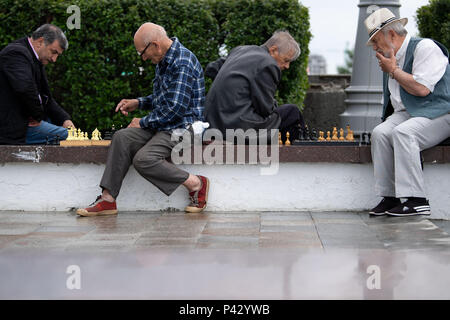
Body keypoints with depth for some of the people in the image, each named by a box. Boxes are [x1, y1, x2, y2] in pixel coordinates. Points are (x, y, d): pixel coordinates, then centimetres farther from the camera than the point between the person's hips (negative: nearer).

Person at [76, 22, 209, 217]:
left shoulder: (183, 63, -17)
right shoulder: (163, 61, 15)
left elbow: (176, 108, -23)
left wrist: (143, 122, -11)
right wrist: (138, 103, 15)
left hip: (183, 126, -10)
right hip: (163, 126, 10)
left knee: (144, 159, -27)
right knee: (122, 137, -10)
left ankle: (196, 184, -11)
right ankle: (107, 199, -13)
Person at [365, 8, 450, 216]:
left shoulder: (426, 47, -7)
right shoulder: (391, 59, 19)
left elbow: (422, 88, -19)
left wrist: (393, 71, -8)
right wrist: (389, 119, 13)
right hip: (406, 114, 7)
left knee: (402, 133, -33)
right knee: (380, 133, -21)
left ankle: (417, 201, -32)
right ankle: (389, 197, -20)